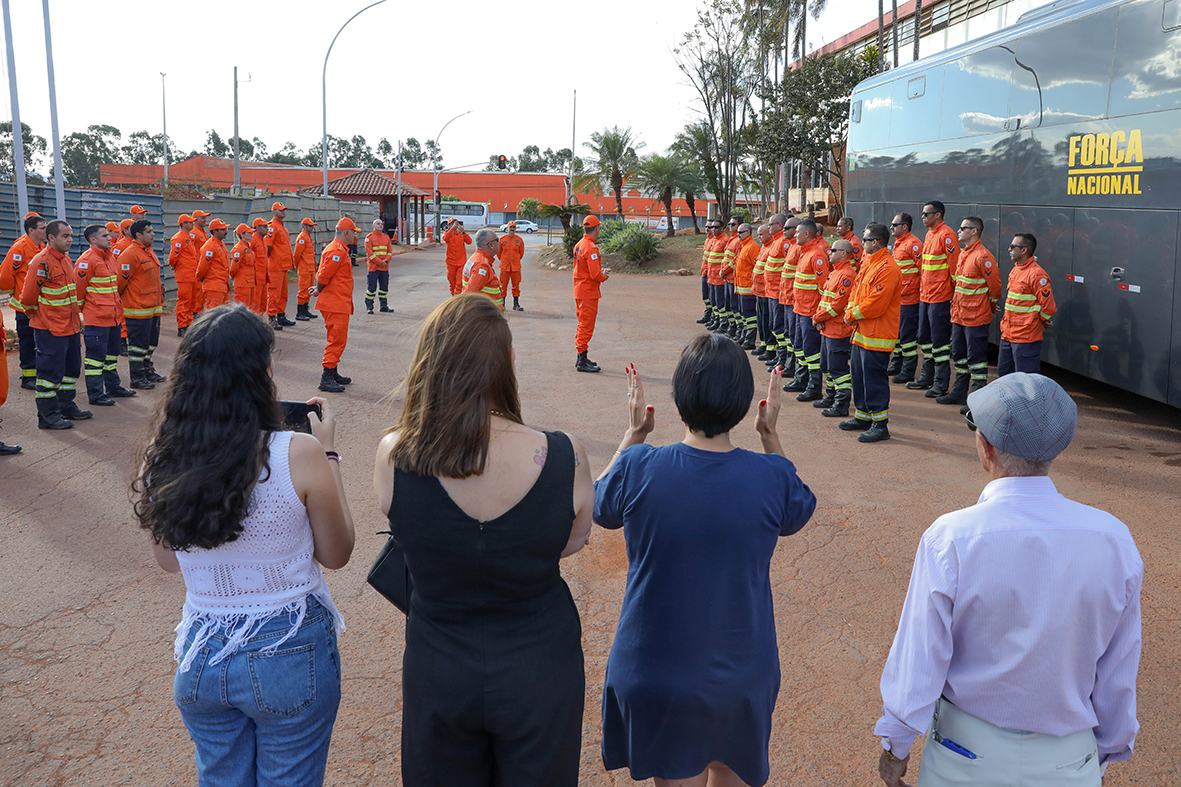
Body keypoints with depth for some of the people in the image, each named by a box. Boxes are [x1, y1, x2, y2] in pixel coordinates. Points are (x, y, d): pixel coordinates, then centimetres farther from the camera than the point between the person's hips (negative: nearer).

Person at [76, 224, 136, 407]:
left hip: (113, 315, 9)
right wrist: (79, 312, -6)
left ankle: (113, 387, 30)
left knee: (111, 353, 18)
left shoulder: (109, 257, 12)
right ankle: (95, 394, 4)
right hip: (96, 318, -9)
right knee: (96, 355, -2)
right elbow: (78, 289, -13)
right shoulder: (87, 260, -15)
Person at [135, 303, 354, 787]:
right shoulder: (298, 455, -23)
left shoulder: (160, 461, -11)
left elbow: (169, 561, 7)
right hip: (291, 657, -3)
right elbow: (336, 555, -8)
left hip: (201, 655, 4)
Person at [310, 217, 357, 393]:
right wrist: (319, 290, -3)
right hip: (336, 304, -11)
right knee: (337, 340, -9)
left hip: (339, 304, 11)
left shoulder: (339, 249, 18)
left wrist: (318, 289, 7)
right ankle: (327, 378, -8)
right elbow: (324, 275, -19)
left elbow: (323, 275, 19)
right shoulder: (337, 251, -17)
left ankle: (333, 374, 25)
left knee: (337, 339, 17)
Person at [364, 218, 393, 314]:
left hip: (385, 267, 5)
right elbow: (369, 252, -11)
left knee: (384, 287, 10)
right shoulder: (369, 237, -4)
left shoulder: (386, 237, 13)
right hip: (373, 267, -5)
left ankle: (383, 306, 20)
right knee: (372, 287, -5)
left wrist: (386, 260, -8)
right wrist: (380, 262, -16)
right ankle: (369, 307, 3)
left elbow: (389, 251, 11)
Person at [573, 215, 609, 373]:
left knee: (583, 324, 17)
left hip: (579, 289, 10)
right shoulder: (591, 248, -20)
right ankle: (582, 362, -2)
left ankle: (581, 358, 25)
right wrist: (604, 277, -4)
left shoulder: (578, 245, 10)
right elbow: (595, 275, -24)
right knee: (586, 326, -5)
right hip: (589, 293, -10)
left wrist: (601, 271, 10)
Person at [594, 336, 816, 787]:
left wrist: (633, 435, 6)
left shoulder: (638, 468, -21)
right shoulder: (772, 477, -19)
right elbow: (797, 515, 7)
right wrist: (771, 436, 8)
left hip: (654, 671, -1)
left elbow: (598, 508, 3)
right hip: (741, 677, 1)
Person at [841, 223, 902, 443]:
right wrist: (851, 310, -1)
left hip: (877, 336, -10)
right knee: (860, 376, 18)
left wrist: (852, 315, -11)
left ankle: (880, 425, 3)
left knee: (874, 380, -5)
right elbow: (856, 291, 19)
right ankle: (863, 417, 30)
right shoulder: (868, 264, 13)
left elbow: (875, 305, -24)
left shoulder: (887, 268, -20)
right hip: (862, 333, 10)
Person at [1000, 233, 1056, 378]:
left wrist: (1041, 321, 0)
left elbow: (1049, 307, -17)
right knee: (1003, 372, 18)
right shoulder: (1015, 269, 12)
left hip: (1025, 338, -9)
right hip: (1008, 333, 9)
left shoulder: (1036, 274, -17)